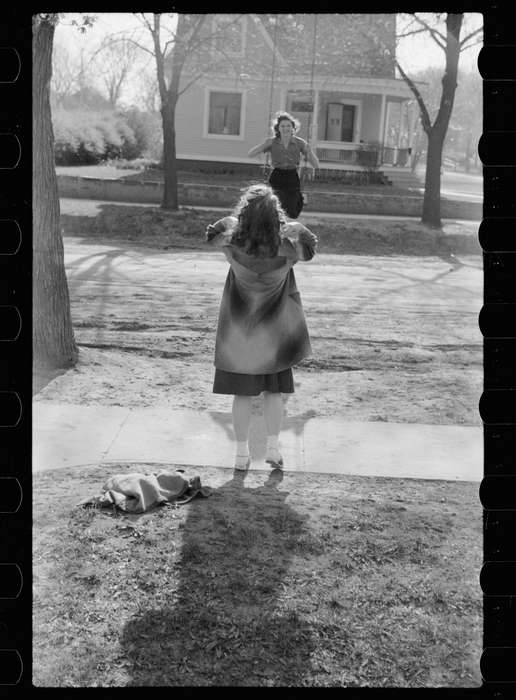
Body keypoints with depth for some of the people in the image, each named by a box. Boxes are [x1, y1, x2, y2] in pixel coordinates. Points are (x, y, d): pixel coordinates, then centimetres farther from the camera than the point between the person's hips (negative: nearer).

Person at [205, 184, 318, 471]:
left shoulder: (233, 241, -20)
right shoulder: (287, 244, -20)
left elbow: (212, 233, 3)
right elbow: (309, 248, 2)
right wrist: (293, 227, 7)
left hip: (239, 327, 0)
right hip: (274, 328, 0)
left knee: (242, 393, 10)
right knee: (274, 391, 15)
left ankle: (242, 453, 18)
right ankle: (274, 448, 19)